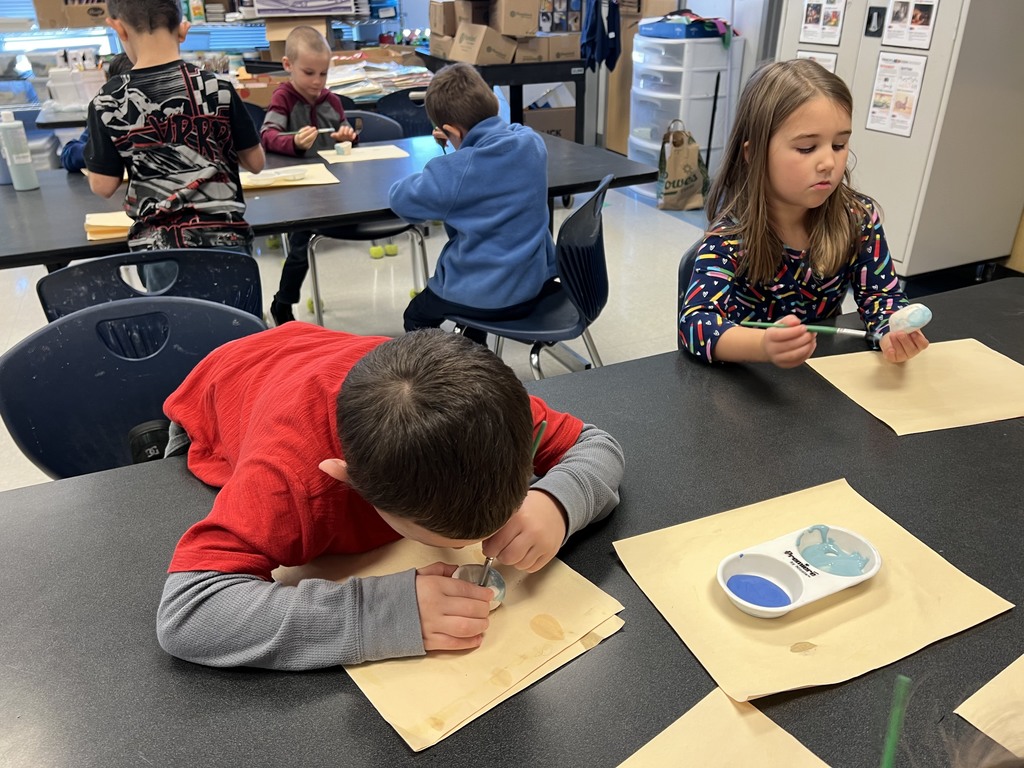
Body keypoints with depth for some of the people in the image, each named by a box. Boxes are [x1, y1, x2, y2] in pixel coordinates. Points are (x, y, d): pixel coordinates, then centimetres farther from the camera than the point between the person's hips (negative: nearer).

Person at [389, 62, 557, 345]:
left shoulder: (455, 171, -23)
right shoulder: (532, 141, -5)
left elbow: (400, 199, -9)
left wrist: (430, 175, 8)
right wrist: (464, 143, 7)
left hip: (487, 299, -6)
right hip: (537, 282, 7)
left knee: (416, 316, 23)